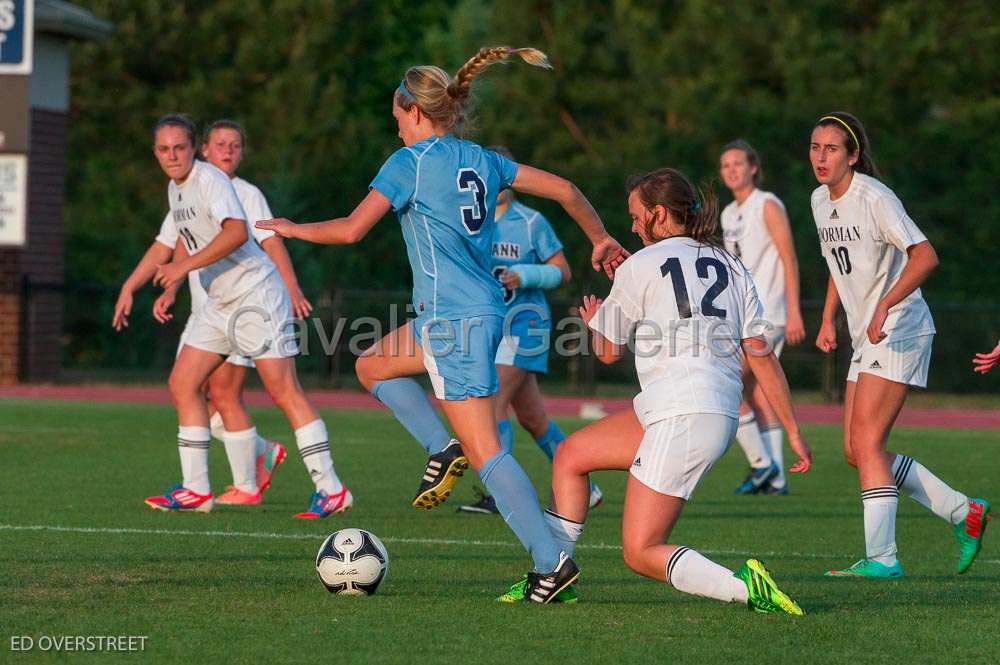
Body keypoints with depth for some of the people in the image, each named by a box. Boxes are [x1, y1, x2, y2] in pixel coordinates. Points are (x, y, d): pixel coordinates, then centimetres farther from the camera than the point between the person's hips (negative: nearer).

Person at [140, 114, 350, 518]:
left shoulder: (209, 179, -15)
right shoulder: (175, 188, 13)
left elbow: (236, 232, -31)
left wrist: (183, 266, -29)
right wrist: (170, 289, 24)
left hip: (256, 295, -10)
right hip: (219, 303, 10)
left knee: (284, 391, -12)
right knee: (182, 385, 5)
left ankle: (331, 490, -11)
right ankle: (195, 491, 11)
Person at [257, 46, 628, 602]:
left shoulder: (410, 162, -9)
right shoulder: (481, 160, 11)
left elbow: (351, 229, -14)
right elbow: (564, 189, 13)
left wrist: (292, 229, 4)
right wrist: (602, 239, 29)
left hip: (454, 320, -8)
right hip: (483, 309, 9)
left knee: (486, 451, -6)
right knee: (373, 366, 24)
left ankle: (551, 562, -9)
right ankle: (444, 450, 11)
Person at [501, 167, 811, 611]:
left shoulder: (640, 266, -2)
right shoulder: (729, 266, 14)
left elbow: (608, 351, 9)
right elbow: (761, 356, 9)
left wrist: (593, 320, 33)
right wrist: (793, 431, 10)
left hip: (682, 416, -8)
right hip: (721, 414, 8)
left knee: (641, 553, -6)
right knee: (570, 455, 21)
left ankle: (744, 586, -25)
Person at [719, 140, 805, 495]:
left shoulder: (768, 206, -7)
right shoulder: (729, 214, 16)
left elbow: (789, 260, -11)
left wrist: (794, 312, -16)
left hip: (766, 315, -8)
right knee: (757, 395, 6)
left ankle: (761, 463, -7)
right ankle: (775, 478, 7)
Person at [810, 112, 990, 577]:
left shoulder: (874, 198, -16)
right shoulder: (821, 200, 11)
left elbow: (925, 257, -25)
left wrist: (883, 307, -33)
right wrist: (828, 320, 18)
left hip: (899, 330, -9)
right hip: (866, 337, 9)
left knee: (866, 442, -15)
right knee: (856, 452, 6)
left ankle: (881, 557, -13)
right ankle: (964, 513, 16)